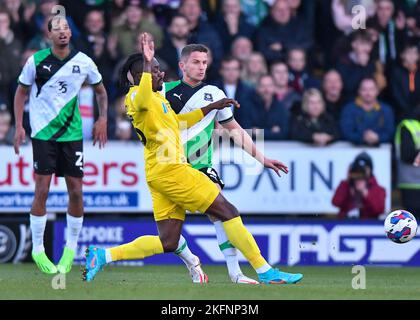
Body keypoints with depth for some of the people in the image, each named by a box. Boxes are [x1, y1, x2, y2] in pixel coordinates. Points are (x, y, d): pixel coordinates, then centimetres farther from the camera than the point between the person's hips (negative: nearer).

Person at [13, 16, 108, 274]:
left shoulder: (83, 62, 0)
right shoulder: (36, 61, -4)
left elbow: (101, 90, 15)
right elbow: (22, 92, 7)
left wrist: (103, 120, 3)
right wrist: (18, 126, -1)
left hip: (72, 134, 2)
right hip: (43, 134, -2)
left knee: (76, 191, 0)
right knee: (42, 190, -7)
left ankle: (71, 248, 15)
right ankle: (38, 250, 3)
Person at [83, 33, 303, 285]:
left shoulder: (157, 98, 22)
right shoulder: (137, 96, -8)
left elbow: (178, 122, 37)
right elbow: (143, 99, -34)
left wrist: (211, 108, 34)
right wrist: (147, 62, -34)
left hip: (161, 176, 10)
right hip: (170, 170, -10)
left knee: (168, 243, 4)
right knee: (227, 211, -4)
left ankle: (103, 255, 2)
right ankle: (265, 271, -2)